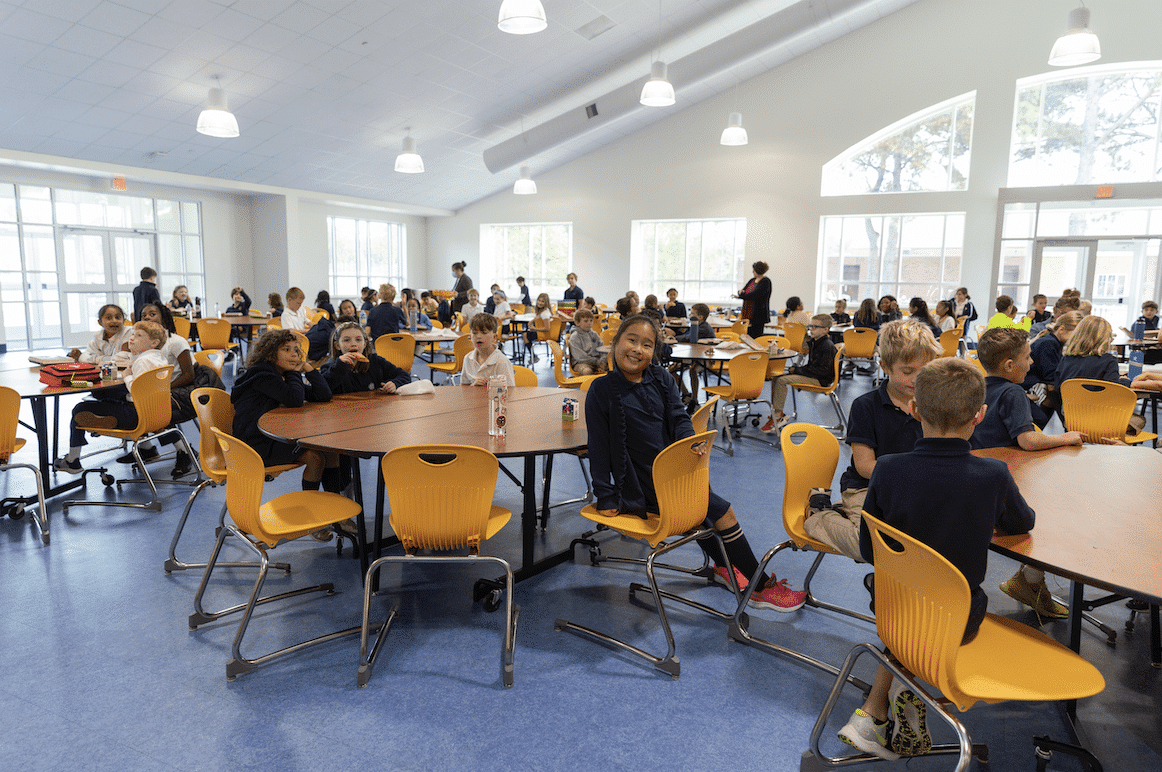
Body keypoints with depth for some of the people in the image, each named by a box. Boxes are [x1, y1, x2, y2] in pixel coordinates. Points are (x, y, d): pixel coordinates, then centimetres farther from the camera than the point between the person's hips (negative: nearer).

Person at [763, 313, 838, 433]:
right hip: (812, 374, 10)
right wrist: (797, 368, 1)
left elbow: (824, 371, -23)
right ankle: (777, 414, -1)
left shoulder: (828, 346, -18)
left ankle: (777, 415, -15)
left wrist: (799, 370, -19)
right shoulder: (813, 342, 12)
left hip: (821, 380, -10)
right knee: (776, 378, 0)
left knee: (782, 380, -23)